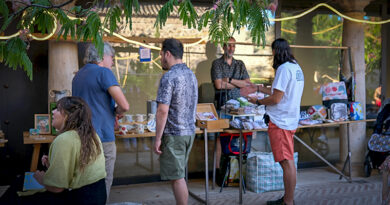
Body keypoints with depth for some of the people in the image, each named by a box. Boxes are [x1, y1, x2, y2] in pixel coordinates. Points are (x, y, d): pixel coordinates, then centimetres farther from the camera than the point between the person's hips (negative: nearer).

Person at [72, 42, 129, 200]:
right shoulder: (103, 72, -11)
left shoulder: (78, 75, 15)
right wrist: (117, 112, 3)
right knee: (103, 185, 0)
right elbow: (124, 105, -18)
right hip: (102, 137, -8)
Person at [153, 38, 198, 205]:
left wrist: (157, 138, -14)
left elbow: (163, 111, -20)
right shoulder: (191, 74, 11)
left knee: (177, 177, -1)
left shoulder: (169, 77, -17)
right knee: (179, 175, 17)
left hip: (174, 134, -9)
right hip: (190, 131, 9)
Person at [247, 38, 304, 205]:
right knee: (288, 161, 15)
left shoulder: (284, 69, -15)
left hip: (281, 121, -10)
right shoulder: (296, 67, 15)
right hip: (290, 120, 10)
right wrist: (260, 89, 29)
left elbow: (276, 99, -17)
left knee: (287, 162, -5)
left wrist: (258, 102, -2)